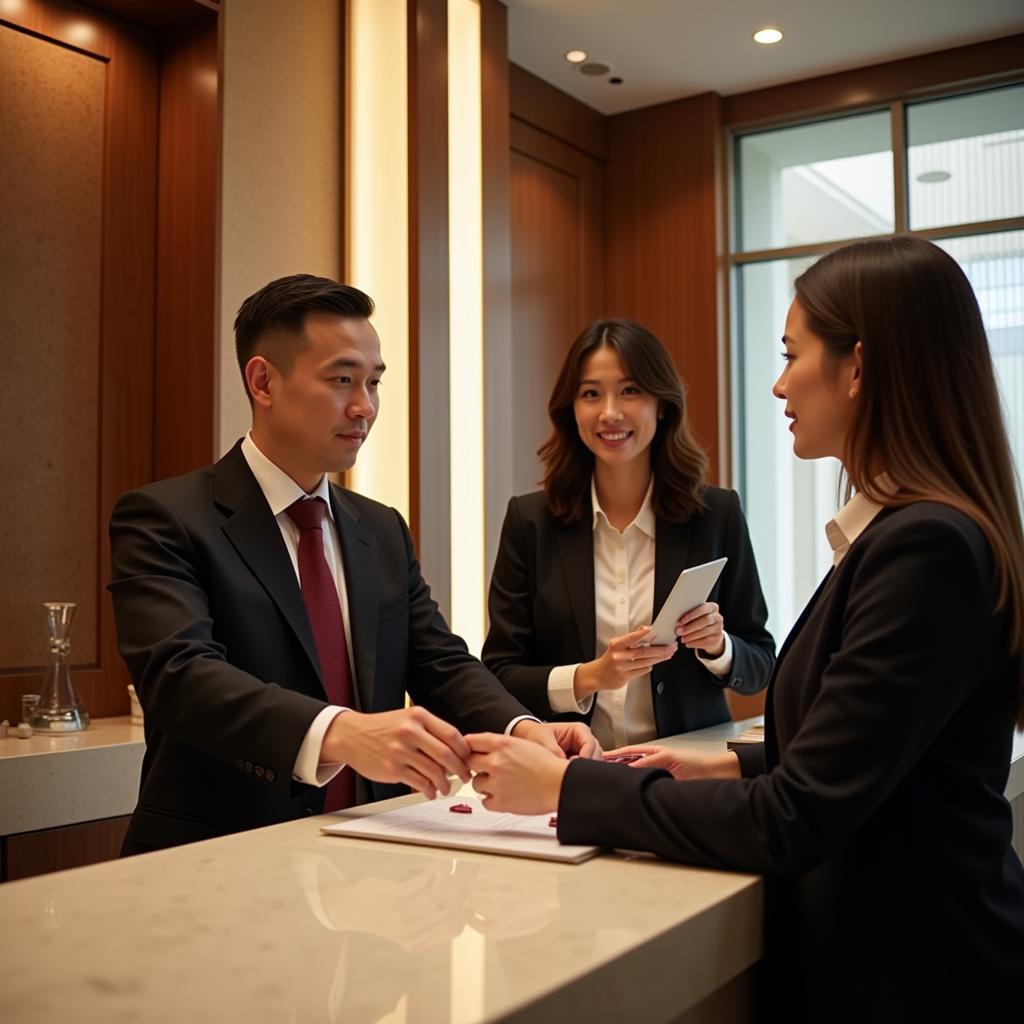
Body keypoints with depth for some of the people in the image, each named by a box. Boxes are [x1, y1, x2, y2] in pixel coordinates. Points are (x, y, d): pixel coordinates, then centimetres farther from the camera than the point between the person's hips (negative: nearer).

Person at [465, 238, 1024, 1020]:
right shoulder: (914, 532, 5)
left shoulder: (926, 549, -25)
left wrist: (566, 788, -19)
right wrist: (733, 767, 5)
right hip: (879, 941, 8)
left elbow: (794, 822, -26)